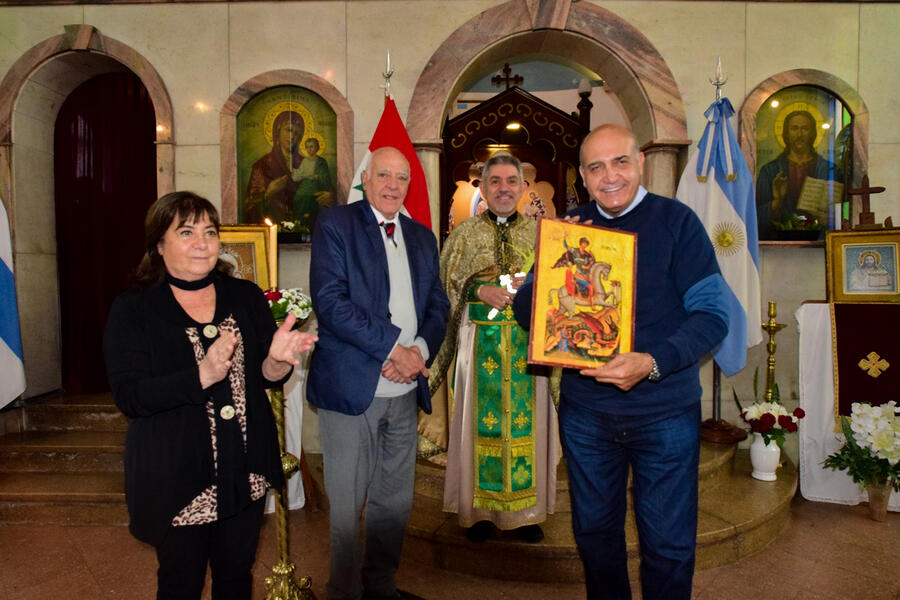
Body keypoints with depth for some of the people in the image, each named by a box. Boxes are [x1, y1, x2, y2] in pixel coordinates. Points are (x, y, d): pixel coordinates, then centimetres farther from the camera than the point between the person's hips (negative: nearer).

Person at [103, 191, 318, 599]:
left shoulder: (246, 297, 2)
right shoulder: (132, 309, -7)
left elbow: (269, 378, 2)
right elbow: (128, 397, -15)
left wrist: (278, 359, -22)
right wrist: (203, 376, -30)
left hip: (246, 471, 3)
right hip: (177, 478, -3)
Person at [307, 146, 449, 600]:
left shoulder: (422, 237, 15)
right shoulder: (334, 224, -2)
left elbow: (438, 305, 13)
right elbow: (330, 299, -14)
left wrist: (420, 350, -6)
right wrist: (392, 348, -16)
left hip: (405, 390, 5)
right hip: (351, 387, -5)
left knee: (395, 502, 14)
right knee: (347, 506, 5)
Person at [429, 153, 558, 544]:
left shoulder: (539, 233, 8)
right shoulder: (465, 233, 5)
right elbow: (449, 285, 2)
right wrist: (481, 291, -14)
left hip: (528, 341, 1)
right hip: (480, 341, -1)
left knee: (526, 419, 5)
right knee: (481, 419, 3)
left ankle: (525, 510, 20)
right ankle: (480, 510, 17)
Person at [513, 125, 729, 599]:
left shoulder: (676, 221, -6)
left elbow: (712, 314, -10)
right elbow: (525, 311, 2)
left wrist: (652, 363, -25)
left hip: (665, 412, -3)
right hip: (584, 412, 3)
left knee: (668, 543, 10)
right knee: (594, 532, 19)